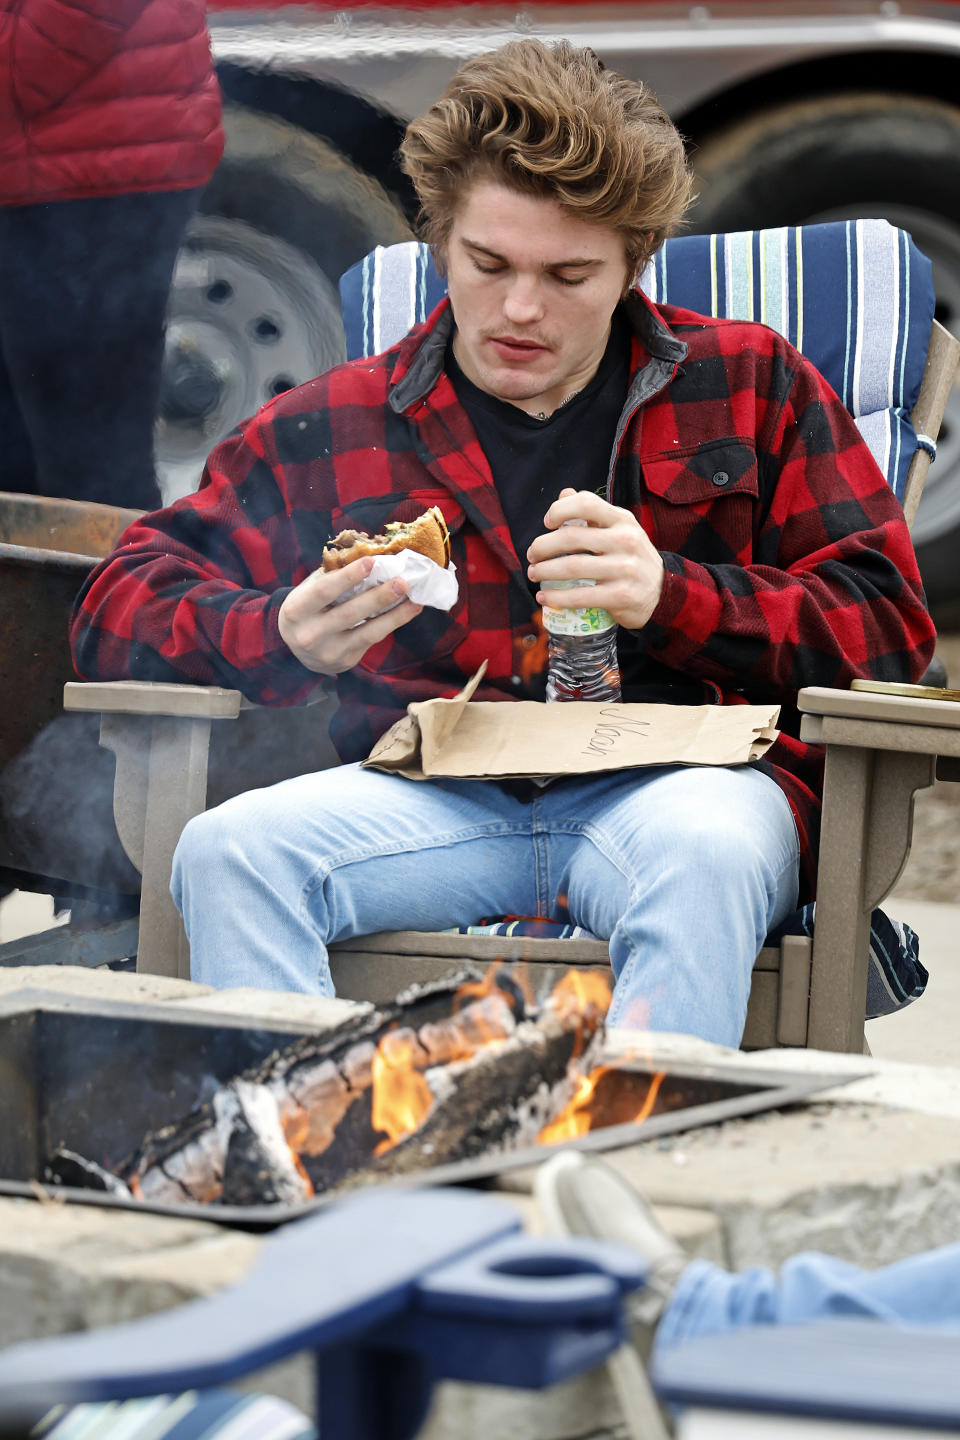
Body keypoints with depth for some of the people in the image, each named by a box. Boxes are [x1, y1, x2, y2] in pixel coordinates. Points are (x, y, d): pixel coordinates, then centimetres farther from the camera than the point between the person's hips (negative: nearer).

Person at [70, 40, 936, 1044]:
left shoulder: (749, 386, 16)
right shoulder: (336, 427, 17)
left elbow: (888, 620, 9)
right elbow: (119, 606, 14)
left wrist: (669, 596, -8)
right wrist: (285, 638, -8)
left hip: (678, 781, -2)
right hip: (432, 800, 2)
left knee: (703, 848, -38)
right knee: (225, 849, -27)